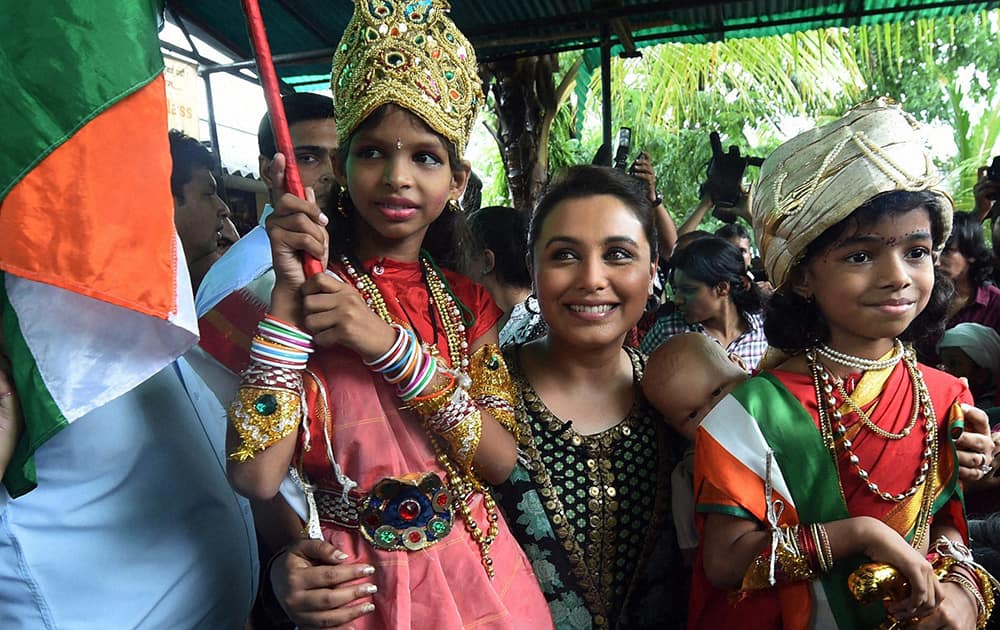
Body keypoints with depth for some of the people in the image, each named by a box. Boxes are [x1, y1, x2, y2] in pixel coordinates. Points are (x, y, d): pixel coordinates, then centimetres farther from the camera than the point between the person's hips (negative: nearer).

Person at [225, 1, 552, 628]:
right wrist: (290, 296, -22)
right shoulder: (310, 292, -9)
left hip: (477, 573, 3)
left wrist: (391, 345, -21)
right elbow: (257, 476, -20)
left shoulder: (466, 301, -1)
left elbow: (503, 460, -12)